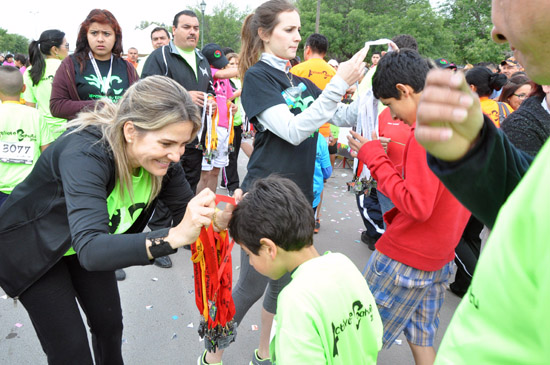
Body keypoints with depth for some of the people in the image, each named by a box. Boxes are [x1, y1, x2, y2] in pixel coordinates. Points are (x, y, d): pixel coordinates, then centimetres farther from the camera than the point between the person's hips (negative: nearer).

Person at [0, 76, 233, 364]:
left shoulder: (162, 158, -20)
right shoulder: (85, 154, -40)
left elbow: (185, 209, -14)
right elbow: (90, 250, -49)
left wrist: (217, 219, -37)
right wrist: (173, 237, -62)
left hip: (91, 245, 6)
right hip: (32, 248, -5)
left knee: (110, 325, 14)